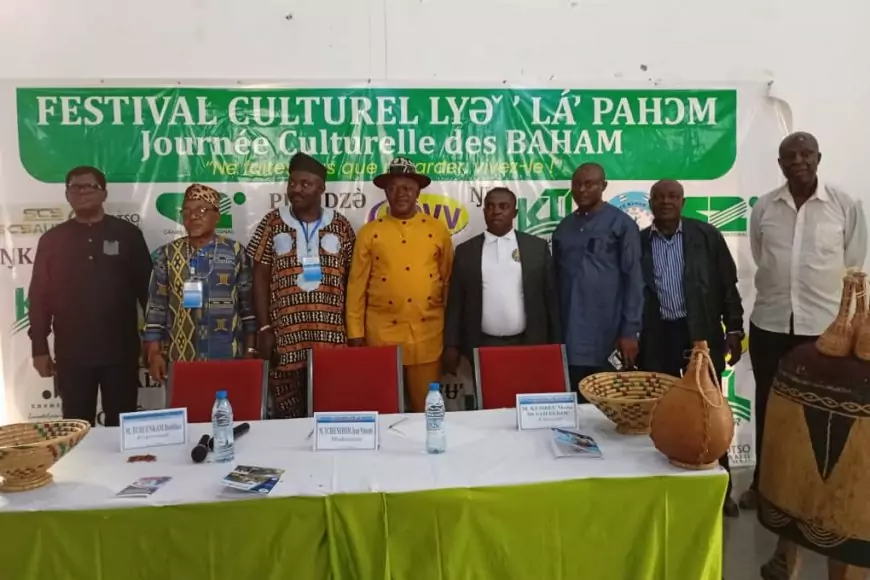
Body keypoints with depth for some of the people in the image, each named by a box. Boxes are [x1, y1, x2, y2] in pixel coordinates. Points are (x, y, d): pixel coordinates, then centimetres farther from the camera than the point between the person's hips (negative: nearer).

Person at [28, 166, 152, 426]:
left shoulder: (127, 234, 3)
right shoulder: (52, 239, 7)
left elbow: (146, 287, 2)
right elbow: (39, 297, 7)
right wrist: (39, 348, 2)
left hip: (120, 349, -1)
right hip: (71, 353, 1)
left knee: (122, 424, 7)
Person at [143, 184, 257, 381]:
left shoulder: (235, 252, 3)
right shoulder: (167, 254, 5)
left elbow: (248, 304, 3)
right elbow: (156, 307, 4)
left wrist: (250, 350, 1)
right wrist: (154, 353, -1)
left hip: (227, 358, -1)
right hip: (180, 358, 1)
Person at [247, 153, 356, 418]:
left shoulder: (340, 225, 7)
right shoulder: (273, 222, 6)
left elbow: (351, 280, 9)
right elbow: (260, 279, 4)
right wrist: (264, 328, -3)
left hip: (331, 335, 1)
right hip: (285, 335, 0)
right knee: (287, 414, 3)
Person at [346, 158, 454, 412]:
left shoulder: (438, 230, 5)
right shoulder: (369, 232, 2)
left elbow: (449, 280, 9)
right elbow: (357, 285, 2)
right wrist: (355, 332, -1)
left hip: (428, 333, 1)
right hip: (382, 333, 0)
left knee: (426, 407, 8)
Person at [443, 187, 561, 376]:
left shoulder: (538, 247, 4)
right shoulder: (466, 250, 6)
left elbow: (551, 297, 6)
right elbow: (455, 302, 6)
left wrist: (555, 345, 4)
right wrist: (451, 345, 1)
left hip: (527, 346, 0)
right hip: (482, 347, 0)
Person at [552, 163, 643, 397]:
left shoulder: (621, 224, -1)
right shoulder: (563, 228, 12)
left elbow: (633, 280, -5)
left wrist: (629, 331, -10)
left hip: (606, 337, -4)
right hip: (568, 337, 4)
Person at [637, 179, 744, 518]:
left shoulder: (707, 236, 1)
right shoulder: (638, 242, 3)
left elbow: (728, 285, 3)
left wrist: (734, 330, -2)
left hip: (702, 334, 0)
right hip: (656, 338, 1)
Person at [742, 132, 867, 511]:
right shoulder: (763, 207, 0)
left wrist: (838, 312, 8)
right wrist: (778, 295, 12)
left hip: (825, 324, -1)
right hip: (769, 322, 2)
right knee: (768, 405, 12)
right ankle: (763, 481, 27)